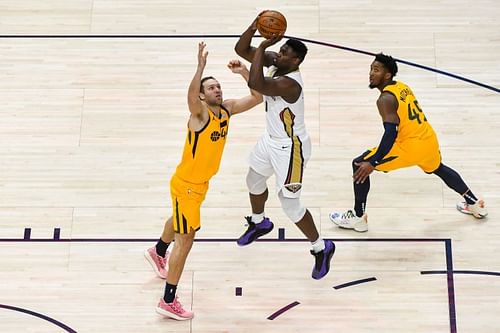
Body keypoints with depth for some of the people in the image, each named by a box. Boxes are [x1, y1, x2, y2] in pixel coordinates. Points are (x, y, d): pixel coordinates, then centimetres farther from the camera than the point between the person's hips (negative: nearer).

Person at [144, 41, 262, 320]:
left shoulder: (227, 109, -3)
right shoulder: (200, 112, -25)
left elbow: (257, 98, -1)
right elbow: (191, 96, -49)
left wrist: (245, 72, -15)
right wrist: (201, 67, -62)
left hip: (200, 183, 9)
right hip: (186, 184, -9)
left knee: (179, 220, 33)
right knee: (185, 241, -6)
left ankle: (158, 254, 63)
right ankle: (168, 302, 1)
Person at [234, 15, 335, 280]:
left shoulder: (289, 84, -35)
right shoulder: (274, 62, -9)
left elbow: (255, 84, -51)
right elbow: (241, 50, -6)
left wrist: (262, 47, -42)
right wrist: (253, 28, -24)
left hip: (290, 147, -10)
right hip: (271, 139, 10)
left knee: (290, 204, -3)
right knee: (254, 181, 28)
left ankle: (321, 248, 16)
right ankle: (259, 223, 57)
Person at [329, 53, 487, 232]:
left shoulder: (385, 99, -15)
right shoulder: (402, 87, 12)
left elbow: (391, 133, -24)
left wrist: (372, 163, -26)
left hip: (411, 147, -9)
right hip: (429, 139, 9)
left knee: (360, 166, -1)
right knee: (438, 169, 39)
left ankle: (358, 218, 6)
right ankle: (474, 204, 50)